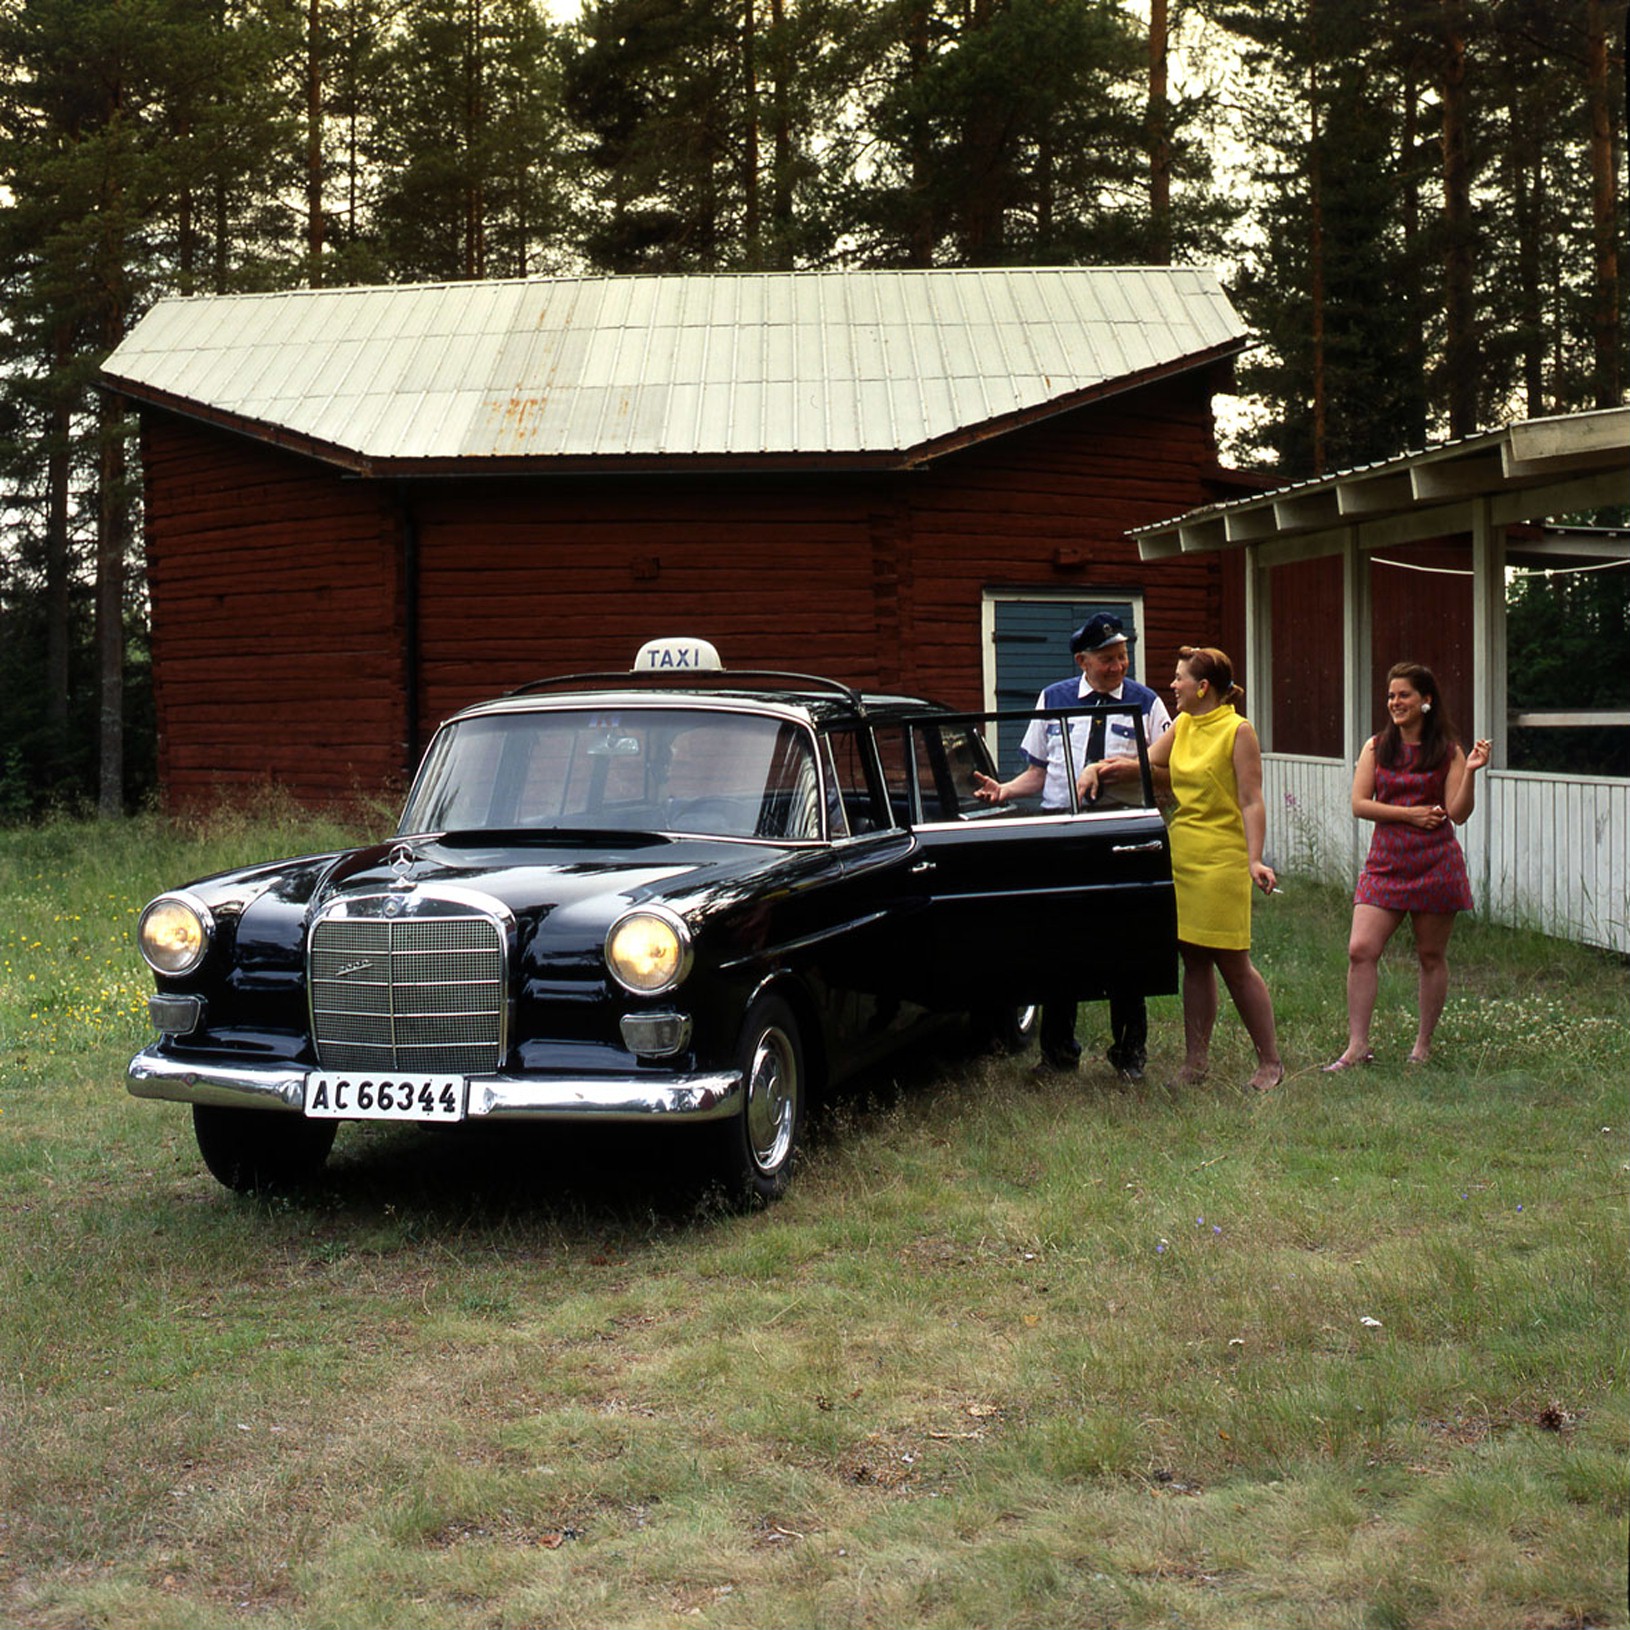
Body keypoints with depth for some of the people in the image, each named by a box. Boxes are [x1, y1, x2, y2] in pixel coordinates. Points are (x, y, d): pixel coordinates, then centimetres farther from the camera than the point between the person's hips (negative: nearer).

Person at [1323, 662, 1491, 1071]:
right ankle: (1357, 1045, -5)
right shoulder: (1377, 747, 8)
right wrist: (1410, 814, -9)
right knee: (1360, 950, -10)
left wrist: (1470, 772, -19)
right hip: (1386, 863, 2)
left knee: (1431, 956, 7)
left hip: (1435, 864, -2)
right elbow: (1359, 804, 0)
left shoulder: (1447, 751, 1)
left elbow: (1458, 814, -5)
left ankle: (1423, 1043, 20)